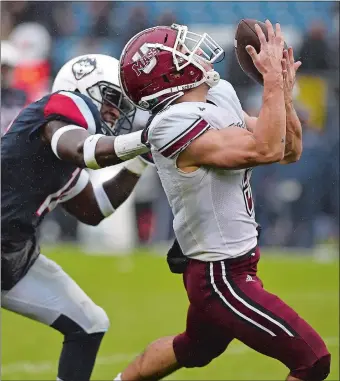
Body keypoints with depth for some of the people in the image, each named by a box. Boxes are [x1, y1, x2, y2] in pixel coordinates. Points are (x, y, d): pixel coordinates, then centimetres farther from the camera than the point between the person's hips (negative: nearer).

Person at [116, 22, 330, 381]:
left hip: (227, 266, 10)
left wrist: (283, 91, -6)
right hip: (223, 278, -10)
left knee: (195, 349, 33)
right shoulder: (172, 126, -24)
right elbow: (266, 149, -30)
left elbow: (289, 151, 7)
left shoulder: (221, 96, 3)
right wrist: (273, 79, -24)